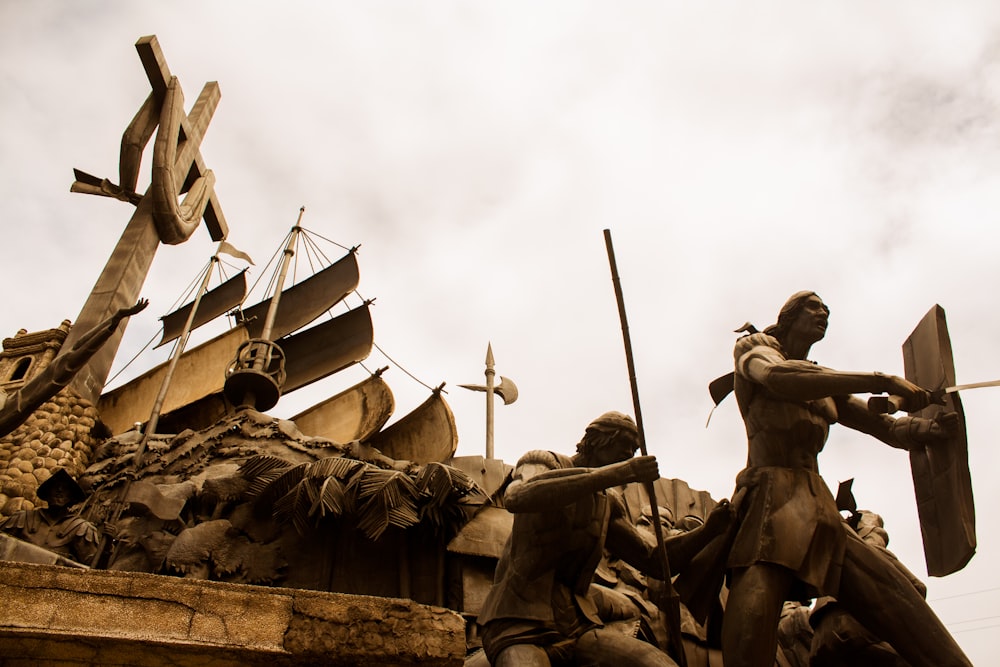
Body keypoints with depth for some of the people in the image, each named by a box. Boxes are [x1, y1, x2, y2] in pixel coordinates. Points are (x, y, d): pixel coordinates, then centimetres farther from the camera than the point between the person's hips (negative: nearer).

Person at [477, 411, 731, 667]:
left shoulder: (609, 502, 19)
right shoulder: (541, 461, 0)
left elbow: (652, 561, 21)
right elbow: (516, 499, -26)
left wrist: (707, 530, 4)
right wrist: (613, 474, -30)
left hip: (577, 624, 6)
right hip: (521, 625, -6)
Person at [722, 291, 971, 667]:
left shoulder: (826, 384, 31)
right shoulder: (755, 348, 12)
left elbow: (890, 428, 22)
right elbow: (780, 378, -13)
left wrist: (939, 426, -2)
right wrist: (880, 381, -15)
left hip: (817, 506, 7)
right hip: (771, 492, -7)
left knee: (897, 597, -4)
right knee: (757, 599, -31)